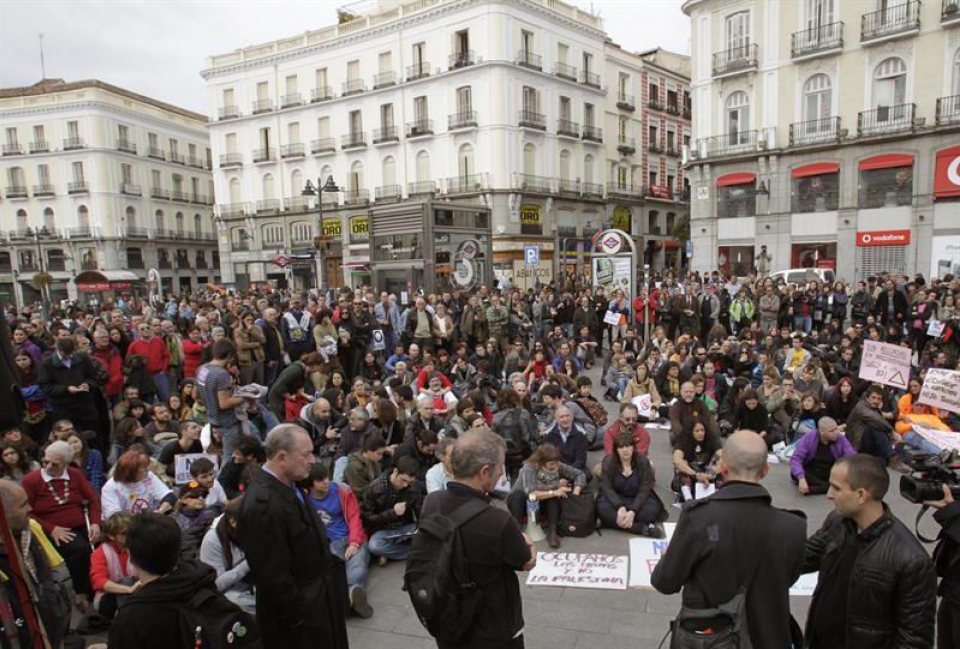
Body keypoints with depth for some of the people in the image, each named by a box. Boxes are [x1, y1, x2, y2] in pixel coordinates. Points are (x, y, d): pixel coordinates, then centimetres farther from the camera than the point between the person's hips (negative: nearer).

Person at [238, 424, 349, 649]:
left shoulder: (287, 484, -1)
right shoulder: (263, 504, -30)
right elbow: (273, 575, -26)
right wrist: (299, 619, -18)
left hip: (317, 596, 9)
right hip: (300, 612, -9)